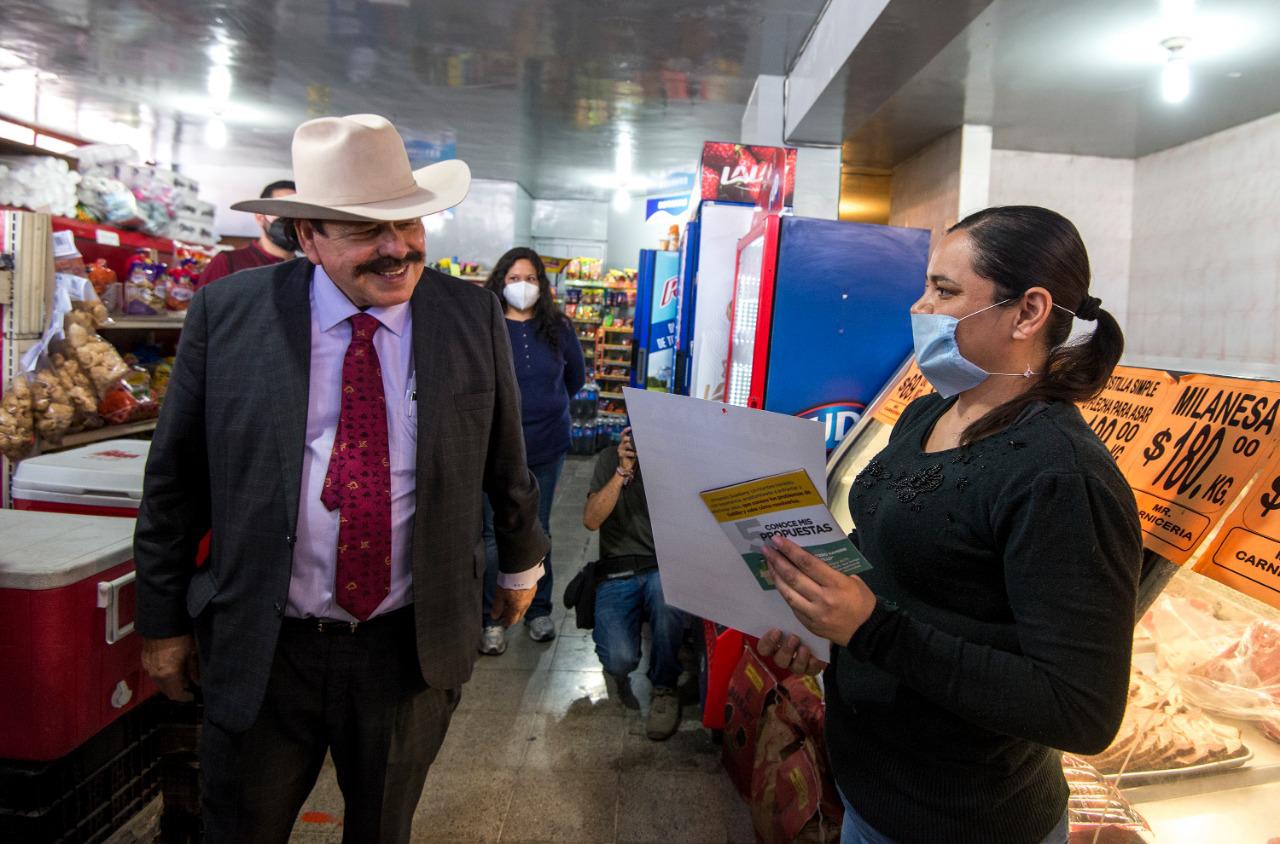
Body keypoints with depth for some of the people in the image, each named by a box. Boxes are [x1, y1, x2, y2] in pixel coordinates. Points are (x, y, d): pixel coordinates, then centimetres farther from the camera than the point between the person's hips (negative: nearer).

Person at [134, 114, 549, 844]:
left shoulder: (474, 317, -6)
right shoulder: (228, 314, -9)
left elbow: (506, 460, 6)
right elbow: (175, 479, 0)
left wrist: (522, 559, 17)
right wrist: (163, 619, 6)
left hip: (415, 646, 1)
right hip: (261, 648, 0)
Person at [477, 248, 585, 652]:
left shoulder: (558, 327, 2)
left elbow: (576, 376, 16)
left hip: (547, 447, 3)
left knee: (538, 531, 14)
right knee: (498, 535, 4)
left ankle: (538, 610, 29)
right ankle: (493, 619, 19)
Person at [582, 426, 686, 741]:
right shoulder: (611, 458, 4)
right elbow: (591, 520, -5)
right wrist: (623, 471, -14)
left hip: (665, 566, 0)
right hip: (618, 571, 0)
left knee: (667, 595, -38)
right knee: (619, 660, -25)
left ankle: (665, 688, -11)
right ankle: (619, 667, 17)